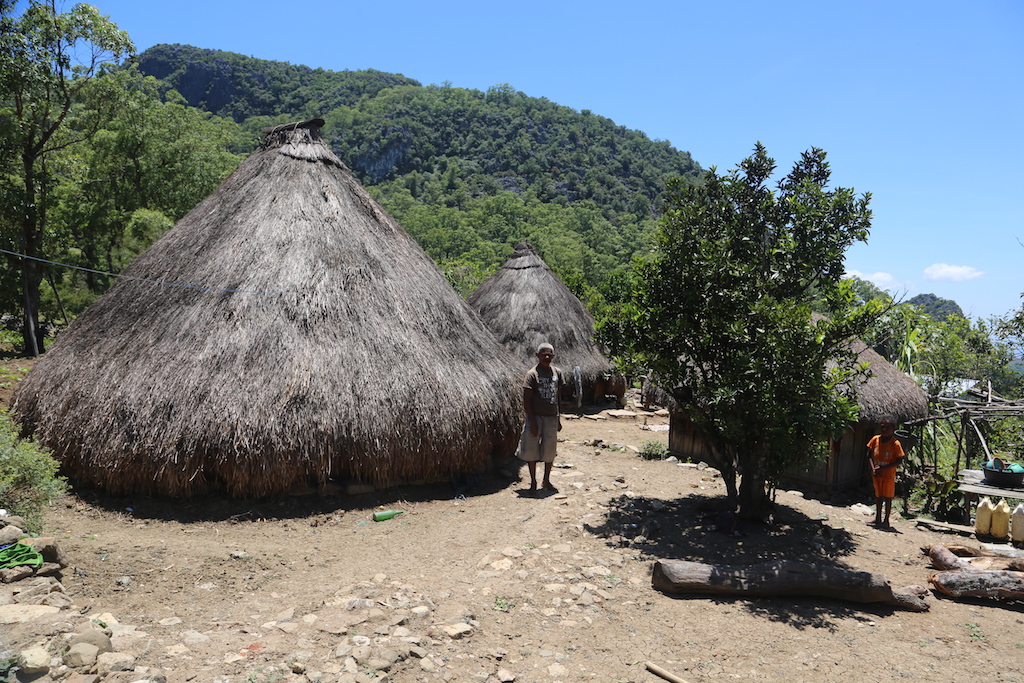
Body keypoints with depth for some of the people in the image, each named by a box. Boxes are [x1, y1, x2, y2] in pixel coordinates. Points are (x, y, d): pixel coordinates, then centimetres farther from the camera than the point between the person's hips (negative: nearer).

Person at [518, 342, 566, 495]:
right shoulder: (532, 374, -10)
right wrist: (532, 422, -15)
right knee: (532, 450, 3)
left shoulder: (557, 373, 5)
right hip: (536, 417, -4)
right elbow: (526, 400, -11)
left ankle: (546, 481, 27)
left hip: (551, 417, 4)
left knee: (550, 450, 11)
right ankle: (533, 482, 18)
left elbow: (558, 396, 12)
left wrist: (558, 419, 11)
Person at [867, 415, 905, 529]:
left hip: (888, 475, -4)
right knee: (878, 496, 16)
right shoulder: (875, 439, -3)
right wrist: (873, 468, -10)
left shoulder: (895, 443, -15)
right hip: (876, 474, 4)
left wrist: (882, 468, -21)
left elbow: (898, 461, -14)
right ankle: (878, 519, 28)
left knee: (887, 498, 4)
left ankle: (886, 521, 16)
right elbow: (869, 455, 5)